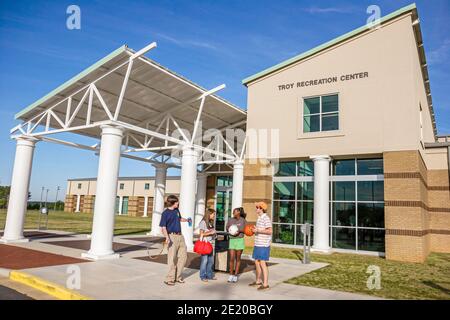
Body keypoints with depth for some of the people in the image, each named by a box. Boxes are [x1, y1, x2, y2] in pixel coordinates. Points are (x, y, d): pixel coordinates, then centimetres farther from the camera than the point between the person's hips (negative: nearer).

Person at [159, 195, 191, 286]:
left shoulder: (177, 210, 12)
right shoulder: (165, 213, -9)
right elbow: (163, 227, -13)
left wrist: (186, 220, 15)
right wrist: (167, 237, -27)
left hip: (180, 236, 8)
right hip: (172, 236, -8)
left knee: (183, 256, 10)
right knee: (172, 258, -4)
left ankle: (178, 276, 23)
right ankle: (170, 279, 8)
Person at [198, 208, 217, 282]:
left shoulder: (211, 223, 15)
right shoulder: (203, 222, -8)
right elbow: (201, 234, -10)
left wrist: (214, 233, -1)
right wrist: (210, 232, -12)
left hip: (210, 243, 8)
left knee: (211, 260, 9)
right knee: (204, 260, -4)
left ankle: (209, 275, 21)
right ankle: (203, 276, 6)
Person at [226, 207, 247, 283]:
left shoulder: (243, 220, -5)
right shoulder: (230, 220, 0)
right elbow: (227, 227, 14)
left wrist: (240, 230, -18)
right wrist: (230, 230, -8)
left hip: (240, 240, -1)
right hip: (232, 240, 2)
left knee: (238, 258, 5)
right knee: (232, 258, -3)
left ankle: (235, 275, 14)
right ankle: (231, 275, 11)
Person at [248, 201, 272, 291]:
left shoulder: (266, 218, -15)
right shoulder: (259, 218, 15)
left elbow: (269, 231, -22)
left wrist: (258, 230, -21)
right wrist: (255, 229, 13)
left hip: (263, 245, -9)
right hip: (258, 244, 9)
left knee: (262, 263, -7)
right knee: (257, 262, 14)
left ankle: (265, 284, 0)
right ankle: (258, 281, 27)